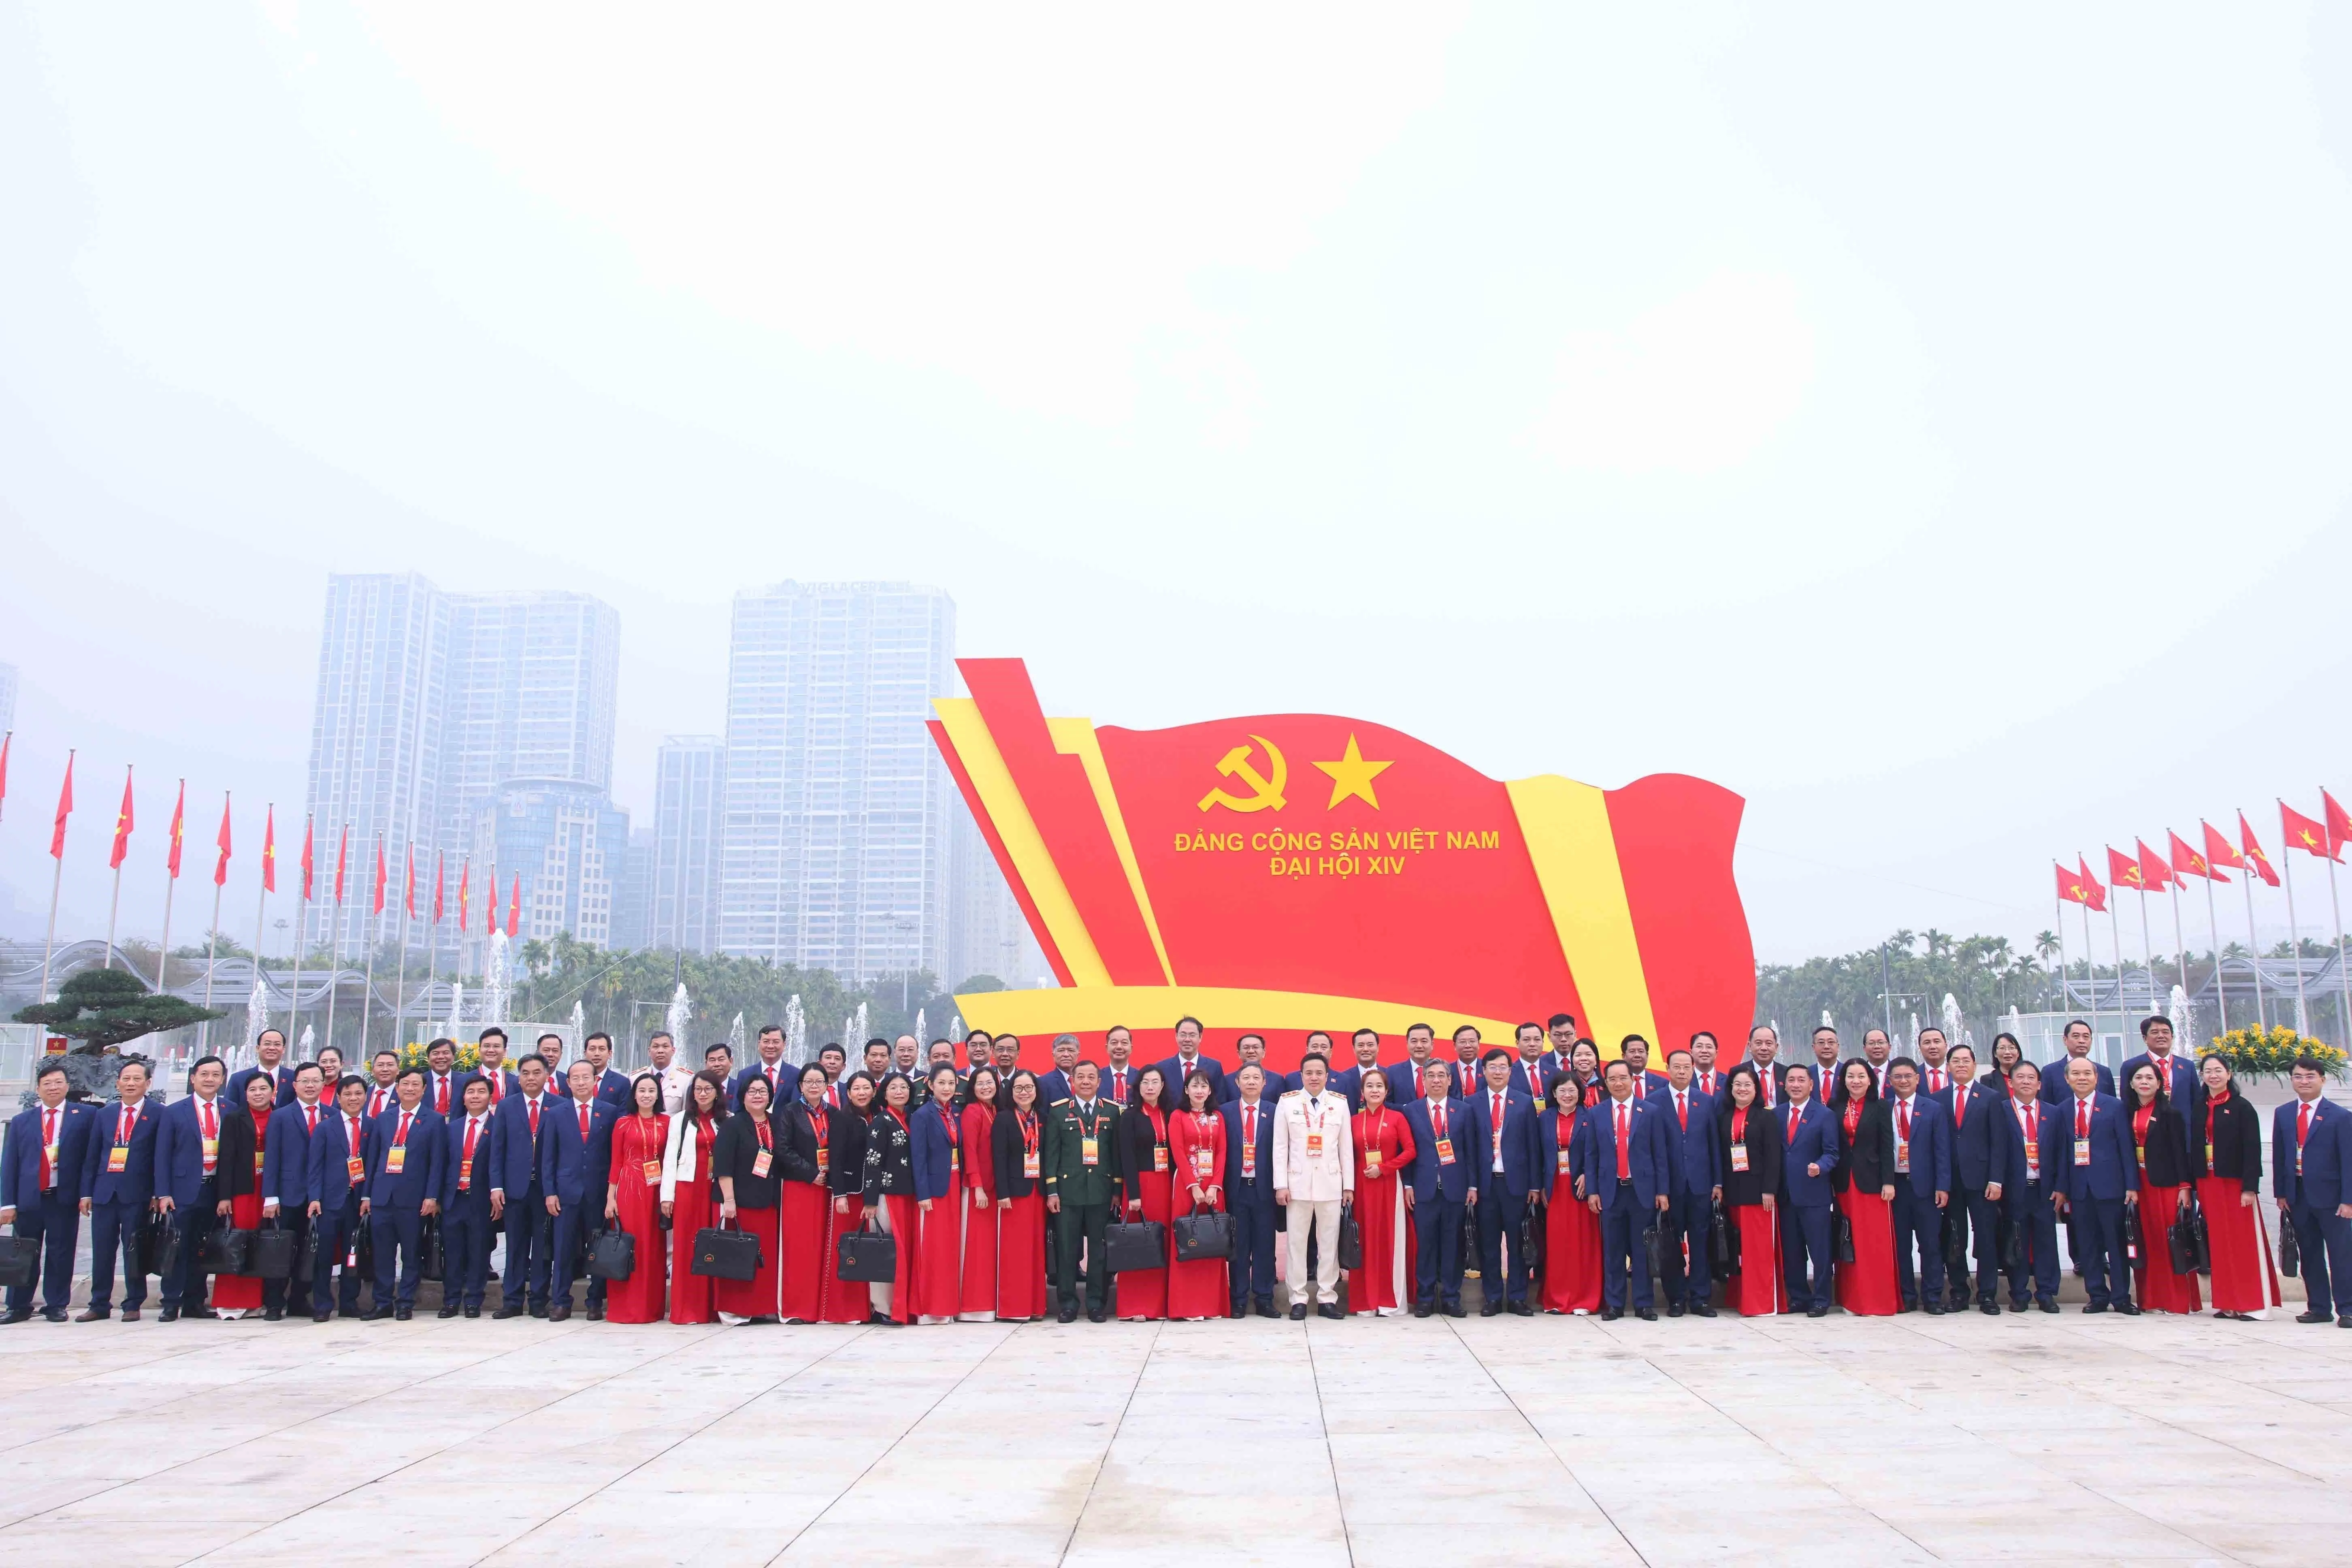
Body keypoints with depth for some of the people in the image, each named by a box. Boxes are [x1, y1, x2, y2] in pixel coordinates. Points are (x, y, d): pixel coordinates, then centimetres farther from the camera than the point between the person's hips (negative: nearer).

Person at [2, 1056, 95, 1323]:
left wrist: (87, 1192, -9)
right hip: (28, 1198, 2)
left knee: (61, 1253, 2)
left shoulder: (85, 1116, 4)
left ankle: (56, 1305, 11)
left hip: (65, 1198, -2)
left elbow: (91, 1156, 0)